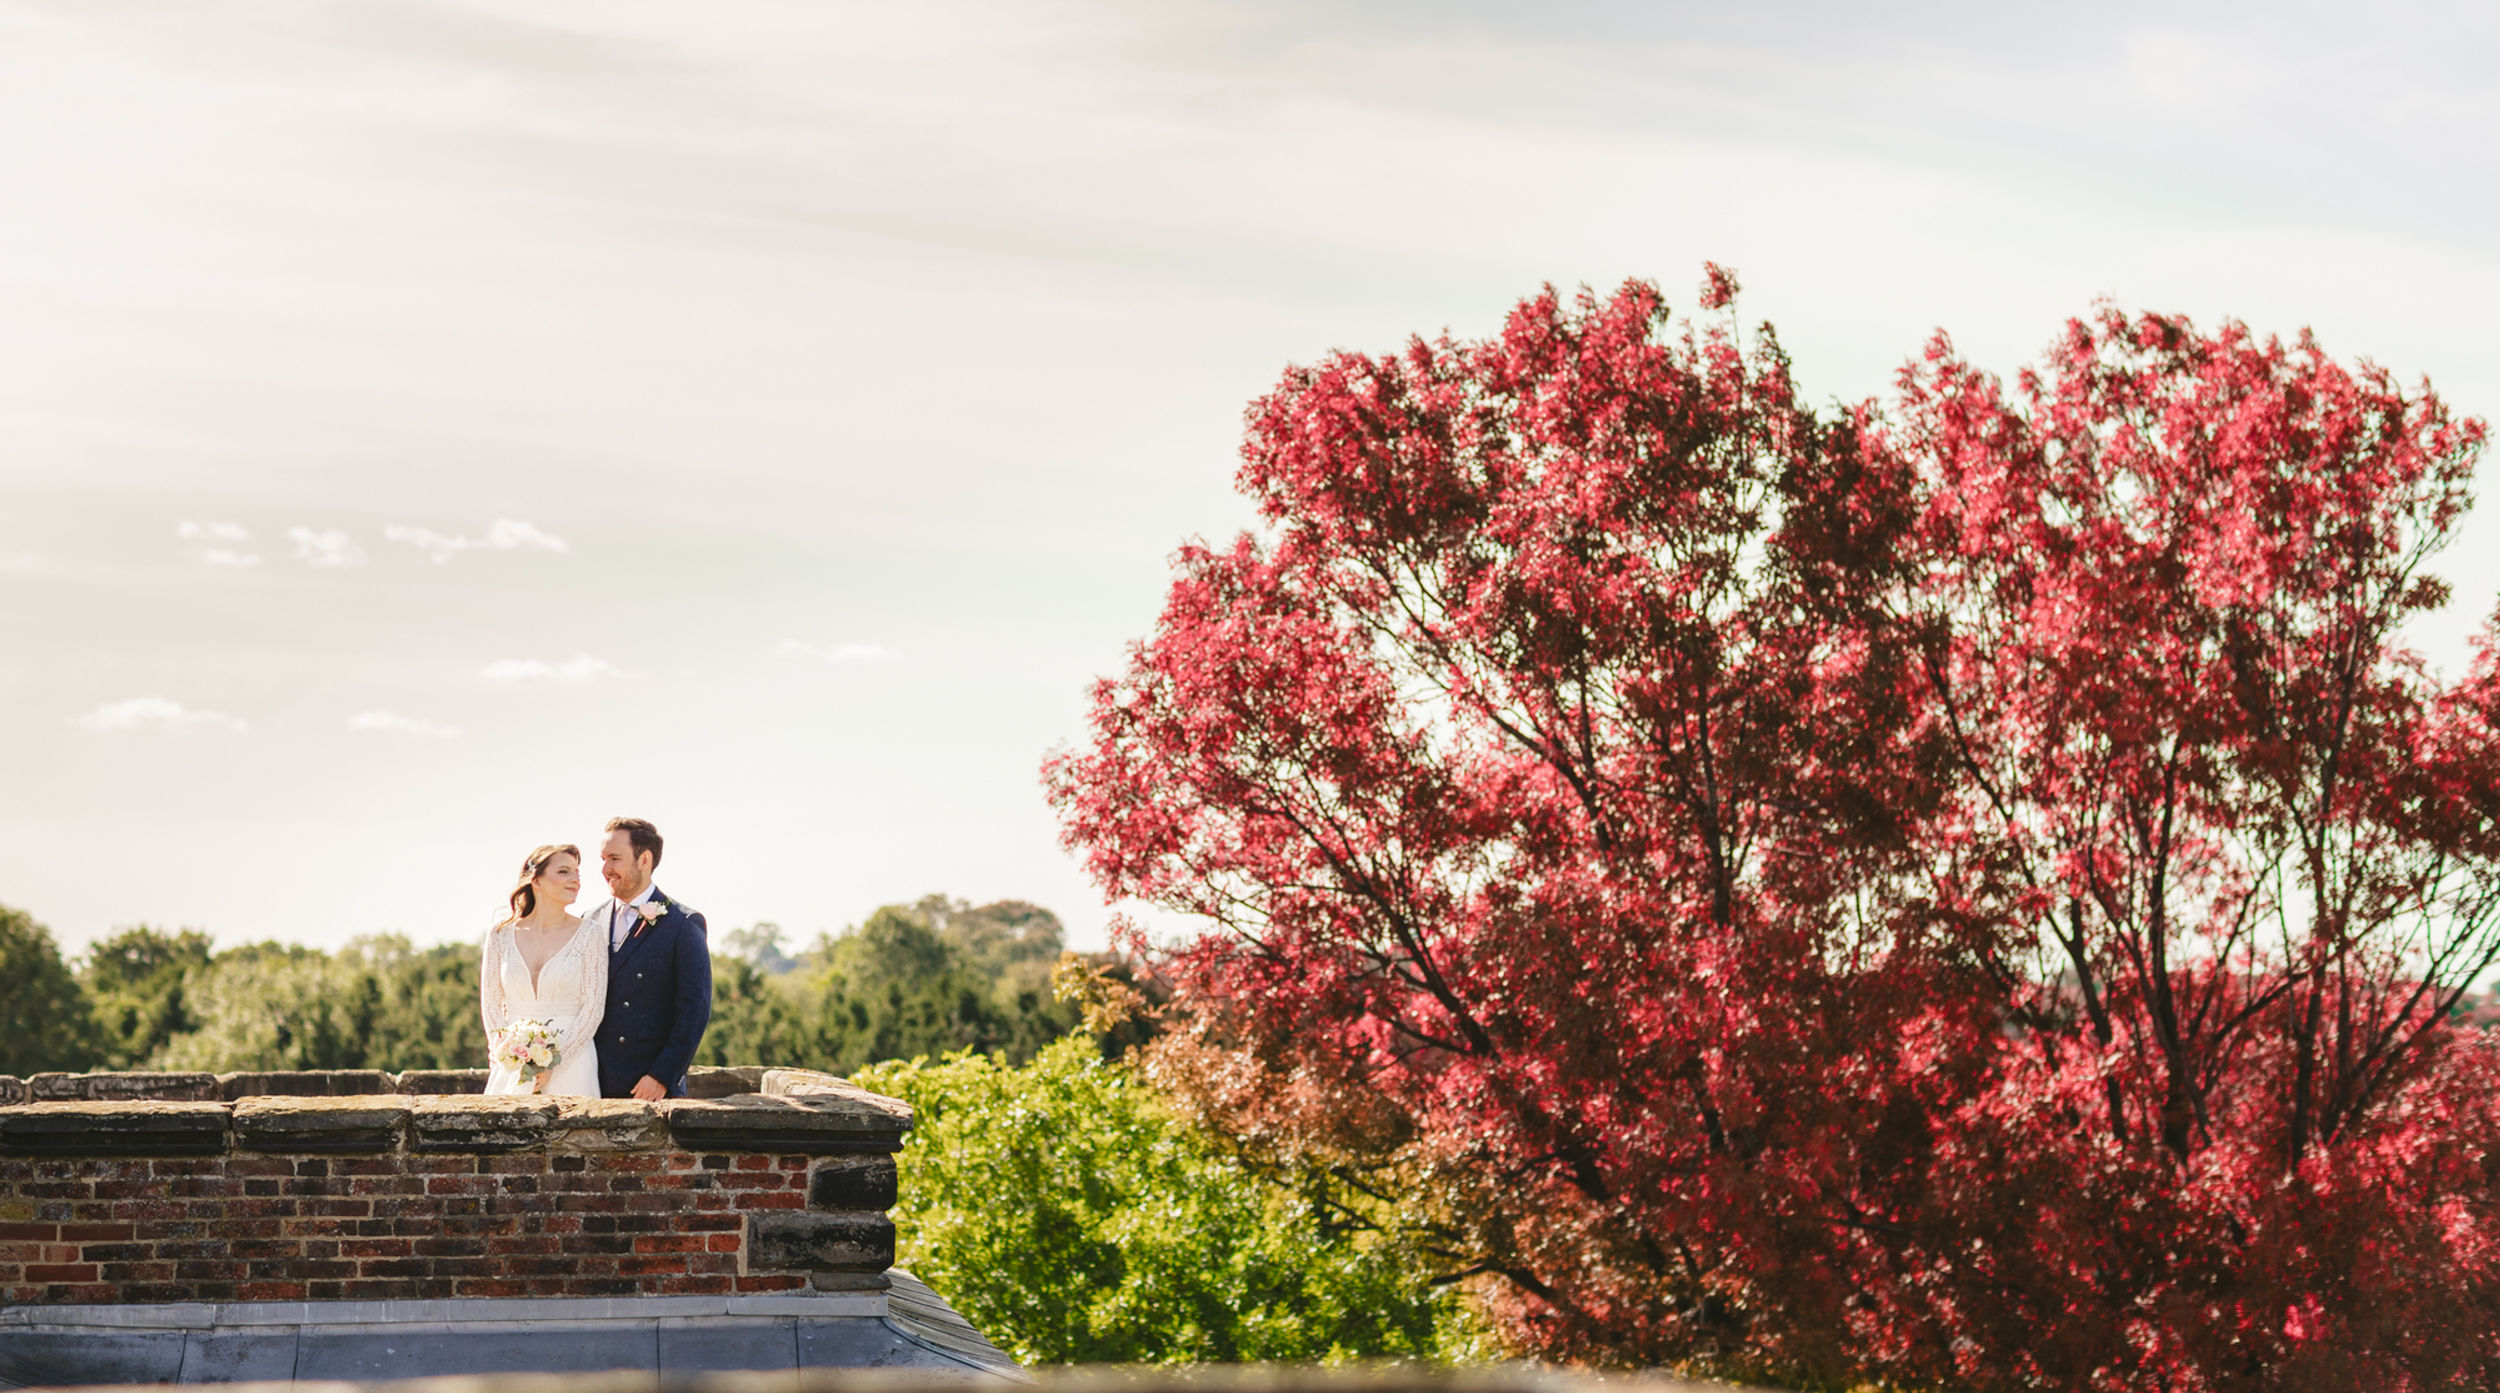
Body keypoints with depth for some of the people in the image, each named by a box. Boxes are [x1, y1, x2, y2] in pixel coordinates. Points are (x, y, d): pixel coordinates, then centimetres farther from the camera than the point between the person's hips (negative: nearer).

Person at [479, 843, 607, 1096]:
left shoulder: (587, 936, -1)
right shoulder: (500, 936, 5)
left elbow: (593, 1008, -3)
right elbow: (490, 1002, 8)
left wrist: (554, 1062, -11)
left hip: (569, 1064, -2)